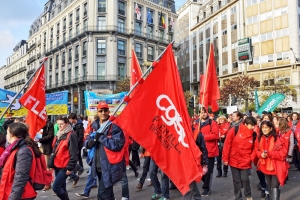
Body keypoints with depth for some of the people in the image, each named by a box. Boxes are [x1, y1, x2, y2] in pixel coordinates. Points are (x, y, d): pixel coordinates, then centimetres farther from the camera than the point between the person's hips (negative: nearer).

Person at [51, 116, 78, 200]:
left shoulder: (71, 135, -15)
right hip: (57, 165, 9)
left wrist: (70, 167, -17)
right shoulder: (58, 135, 12)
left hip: (64, 167, -8)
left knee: (55, 187, -7)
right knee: (61, 187, 15)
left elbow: (73, 153, -17)